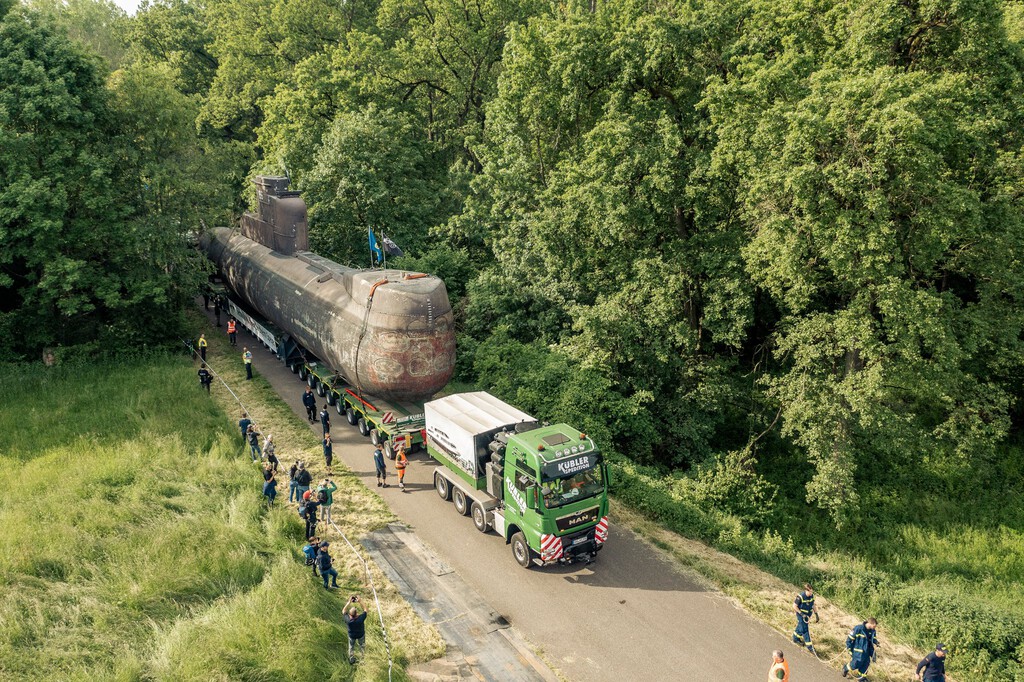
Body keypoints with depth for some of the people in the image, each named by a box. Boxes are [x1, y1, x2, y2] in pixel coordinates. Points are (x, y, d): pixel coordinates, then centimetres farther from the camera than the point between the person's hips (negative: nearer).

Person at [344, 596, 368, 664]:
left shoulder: (348, 620, -37)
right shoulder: (361, 618, -41)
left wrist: (349, 602, -19)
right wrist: (359, 602, -22)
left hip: (352, 636, 1)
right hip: (361, 635, 0)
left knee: (351, 647, 27)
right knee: (362, 645, 30)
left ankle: (351, 661, 47)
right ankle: (363, 655, 54)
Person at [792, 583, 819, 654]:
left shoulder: (812, 596, -8)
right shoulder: (800, 597, -27)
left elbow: (813, 605, 6)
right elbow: (794, 606, -19)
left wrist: (816, 615, 4)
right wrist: (802, 614, -22)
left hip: (808, 615, 7)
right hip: (801, 615, -7)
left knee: (800, 626, 24)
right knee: (805, 630, -3)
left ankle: (796, 638, 45)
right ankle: (810, 647, 3)